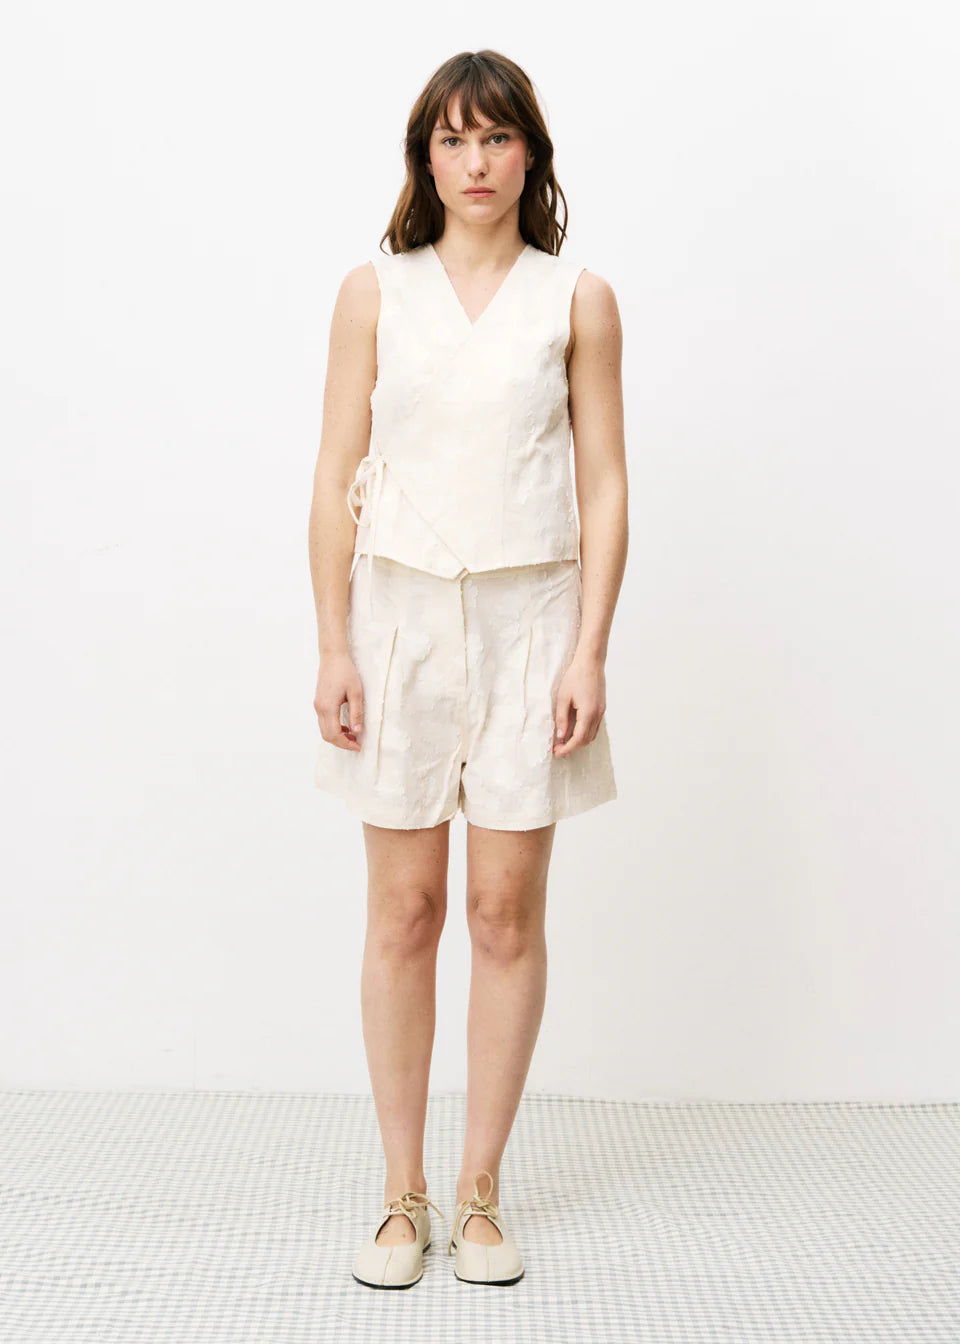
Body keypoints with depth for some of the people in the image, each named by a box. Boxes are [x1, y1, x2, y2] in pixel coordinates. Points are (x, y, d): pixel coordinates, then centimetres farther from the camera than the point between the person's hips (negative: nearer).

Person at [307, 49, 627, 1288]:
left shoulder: (577, 300, 5)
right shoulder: (374, 292, 6)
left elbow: (603, 488, 2)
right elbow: (336, 478, 3)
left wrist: (590, 650, -6)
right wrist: (334, 648, -4)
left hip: (528, 618, 0)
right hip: (401, 615, 1)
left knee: (506, 911, 3)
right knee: (404, 911, 4)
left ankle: (480, 1195, 18)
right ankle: (403, 1197, 18)